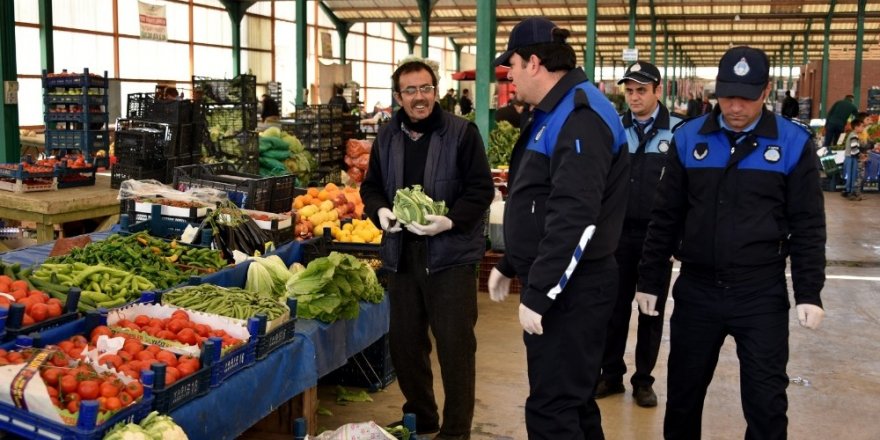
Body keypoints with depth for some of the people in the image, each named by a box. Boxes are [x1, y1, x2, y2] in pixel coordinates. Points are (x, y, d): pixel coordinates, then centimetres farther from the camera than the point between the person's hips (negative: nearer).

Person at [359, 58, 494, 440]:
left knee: (455, 343, 0)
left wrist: (449, 221, -23)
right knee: (404, 341, 14)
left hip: (451, 253, -5)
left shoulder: (462, 132, -6)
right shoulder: (387, 137, 9)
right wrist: (381, 212, -8)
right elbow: (371, 187, 14)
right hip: (402, 253, 5)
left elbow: (481, 189, -9)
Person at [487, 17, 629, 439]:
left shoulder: (580, 116, -18)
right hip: (557, 285, 10)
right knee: (571, 398, 19)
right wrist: (510, 265, 23)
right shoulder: (553, 113, 15)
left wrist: (538, 293, -24)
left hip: (572, 290, -10)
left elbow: (575, 218, -26)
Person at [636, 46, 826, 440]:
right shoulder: (688, 138, 0)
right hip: (696, 289, 2)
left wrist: (808, 293, -4)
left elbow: (807, 225, 0)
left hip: (762, 294, -2)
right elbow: (666, 217, 5)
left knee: (766, 400, 7)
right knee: (683, 392, 14)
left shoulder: (793, 143, -4)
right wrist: (650, 281, 6)